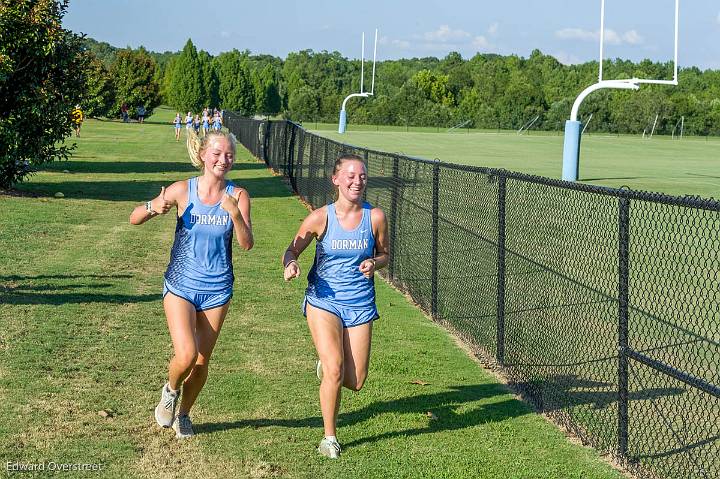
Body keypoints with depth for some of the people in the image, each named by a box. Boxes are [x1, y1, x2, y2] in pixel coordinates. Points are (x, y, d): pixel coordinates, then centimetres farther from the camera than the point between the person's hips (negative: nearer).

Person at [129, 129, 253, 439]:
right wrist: (153, 209, -25)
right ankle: (170, 390, 17)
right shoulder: (182, 191, -8)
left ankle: (183, 413, 35)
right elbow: (134, 219, -3)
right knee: (186, 355, -17)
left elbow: (247, 244, -14)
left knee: (202, 360, 10)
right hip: (181, 285, -2)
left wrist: (235, 213, -31)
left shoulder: (238, 196, -6)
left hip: (217, 290, 2)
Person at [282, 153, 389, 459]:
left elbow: (384, 254, 10)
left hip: (360, 304, 2)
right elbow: (292, 250, 2)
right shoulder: (321, 217, -9)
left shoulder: (375, 217, -5)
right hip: (323, 300, -2)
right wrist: (290, 265, -21)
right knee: (335, 372, -15)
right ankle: (329, 438, 6)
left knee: (355, 382, 1)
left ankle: (326, 366, 38)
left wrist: (374, 264, -13)